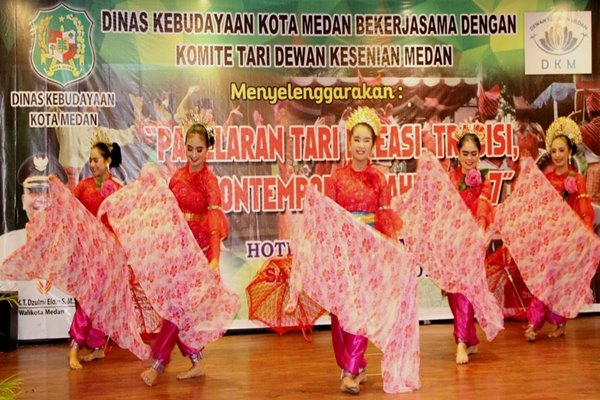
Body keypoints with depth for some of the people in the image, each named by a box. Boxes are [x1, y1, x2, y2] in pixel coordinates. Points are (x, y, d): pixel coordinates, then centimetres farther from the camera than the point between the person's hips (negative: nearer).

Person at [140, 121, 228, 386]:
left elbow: (215, 221, -22)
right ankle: (196, 362, 19)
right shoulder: (178, 176, 6)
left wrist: (215, 258, -34)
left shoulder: (209, 180, -11)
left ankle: (159, 363, 1)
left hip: (198, 249, -6)